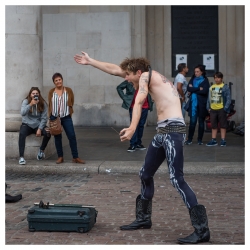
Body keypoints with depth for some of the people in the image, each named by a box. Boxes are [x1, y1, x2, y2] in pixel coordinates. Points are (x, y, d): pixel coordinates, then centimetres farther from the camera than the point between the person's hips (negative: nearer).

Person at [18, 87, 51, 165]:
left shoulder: (43, 103, -3)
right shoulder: (26, 101, -6)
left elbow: (44, 118, -5)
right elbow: (22, 113, -23)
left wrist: (40, 129, -17)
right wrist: (30, 104, -35)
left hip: (38, 125, 1)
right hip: (27, 125, -1)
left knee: (48, 133, -27)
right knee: (22, 134, -34)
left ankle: (41, 150, 1)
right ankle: (21, 157, -32)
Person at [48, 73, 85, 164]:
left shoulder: (68, 90, 0)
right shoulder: (51, 92, 3)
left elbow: (71, 103, 7)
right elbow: (50, 105, 9)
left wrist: (69, 112, 5)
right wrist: (50, 116, 6)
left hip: (66, 117, -1)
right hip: (54, 118, 1)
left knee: (72, 136, -6)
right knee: (57, 137, 6)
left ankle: (75, 157, -1)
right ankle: (60, 157, 15)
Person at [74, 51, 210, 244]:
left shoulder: (146, 75, -2)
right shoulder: (151, 78, 22)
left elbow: (139, 102, -19)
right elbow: (115, 70, 29)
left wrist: (132, 129, -32)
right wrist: (90, 61, 34)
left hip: (173, 129, -10)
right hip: (162, 131, 10)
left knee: (177, 179, -16)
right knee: (145, 174, 17)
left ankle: (202, 229, -18)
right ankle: (143, 218, 31)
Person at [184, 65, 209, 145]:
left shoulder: (205, 80, 0)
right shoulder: (193, 79, 10)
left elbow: (204, 91, -14)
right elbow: (189, 88, -4)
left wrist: (193, 89, -8)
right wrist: (199, 89, -12)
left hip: (202, 103, -2)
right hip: (193, 103, 2)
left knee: (201, 122, 5)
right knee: (192, 121, -2)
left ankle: (200, 140, 13)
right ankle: (189, 139, 3)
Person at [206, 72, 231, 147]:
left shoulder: (225, 87, -4)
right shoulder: (211, 87, 11)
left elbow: (228, 98, -6)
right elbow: (209, 98, 16)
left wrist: (226, 108, -13)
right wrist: (208, 107, 8)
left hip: (221, 109, -5)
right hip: (213, 109, 5)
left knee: (223, 125, 2)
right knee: (213, 126, 10)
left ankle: (223, 140, 7)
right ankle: (213, 140, 16)